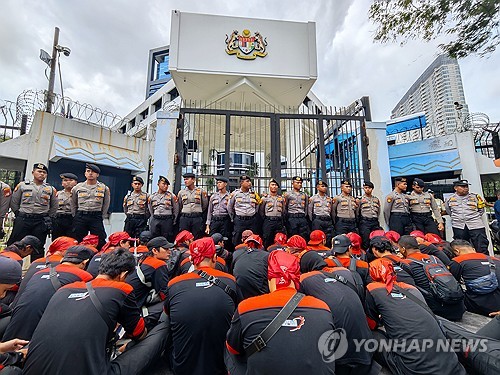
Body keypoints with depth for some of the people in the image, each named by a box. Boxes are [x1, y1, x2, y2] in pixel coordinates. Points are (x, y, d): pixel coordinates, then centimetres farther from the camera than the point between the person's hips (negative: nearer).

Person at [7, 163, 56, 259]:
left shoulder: (51, 189, 6)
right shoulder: (22, 185, 5)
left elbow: (54, 207, 11)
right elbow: (14, 202, 8)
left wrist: (46, 218, 5)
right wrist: (19, 214, 3)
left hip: (41, 222, 0)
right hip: (23, 220, 0)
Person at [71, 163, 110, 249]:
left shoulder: (104, 188, 3)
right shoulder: (77, 187, 8)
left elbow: (106, 204, 8)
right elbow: (73, 204, 16)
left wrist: (102, 217, 3)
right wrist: (75, 216, 9)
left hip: (96, 217, -2)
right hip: (80, 217, 2)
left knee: (100, 242, -2)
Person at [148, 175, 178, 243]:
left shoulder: (172, 196, 2)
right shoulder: (152, 196, 9)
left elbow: (176, 210, 6)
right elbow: (150, 211, 19)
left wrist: (173, 221, 6)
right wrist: (151, 222, 17)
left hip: (167, 220, -2)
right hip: (155, 220, 3)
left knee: (167, 240, 1)